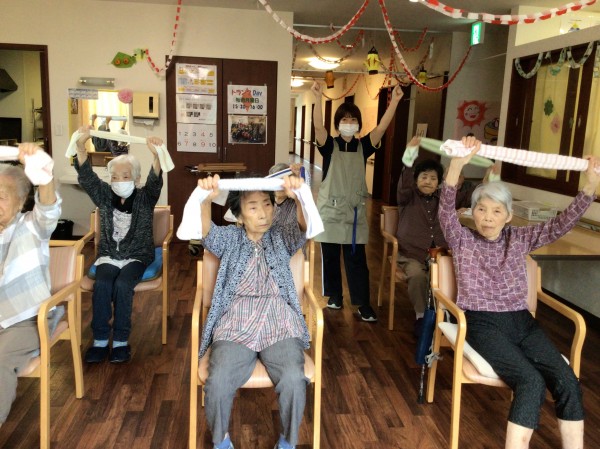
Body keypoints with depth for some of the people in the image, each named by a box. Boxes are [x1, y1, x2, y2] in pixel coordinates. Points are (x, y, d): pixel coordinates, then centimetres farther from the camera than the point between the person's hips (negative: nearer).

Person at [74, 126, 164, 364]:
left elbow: (155, 182, -24)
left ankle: (121, 341, -16)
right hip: (109, 254, 2)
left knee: (122, 285, -29)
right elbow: (86, 175, -12)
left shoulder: (144, 197, -3)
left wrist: (156, 155, -47)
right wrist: (81, 145, -31)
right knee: (102, 284, -27)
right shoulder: (105, 196, 4)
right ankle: (100, 341, -16)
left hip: (137, 255, -2)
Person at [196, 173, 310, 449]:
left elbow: (306, 227, -10)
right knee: (218, 382, -27)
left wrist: (298, 197, -32)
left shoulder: (282, 236, 11)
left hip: (280, 325, 0)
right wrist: (206, 199, -32)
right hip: (235, 326, 0)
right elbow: (204, 231, -11)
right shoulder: (229, 238, 11)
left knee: (293, 379, -27)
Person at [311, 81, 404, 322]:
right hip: (330, 210, -1)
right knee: (330, 257, 9)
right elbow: (318, 125, -20)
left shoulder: (363, 146, 3)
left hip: (356, 211, 1)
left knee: (357, 259, 3)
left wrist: (394, 101, -21)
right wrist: (318, 98, -34)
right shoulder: (329, 145, -3)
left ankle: (363, 304, 8)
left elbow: (382, 127, -10)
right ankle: (335, 295, 26)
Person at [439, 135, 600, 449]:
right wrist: (457, 164, -32)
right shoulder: (462, 240, 2)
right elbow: (446, 211, -17)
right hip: (483, 323, -4)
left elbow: (561, 225, 2)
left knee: (567, 381, -19)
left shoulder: (520, 239, 12)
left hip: (521, 322, 4)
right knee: (531, 381, -27)